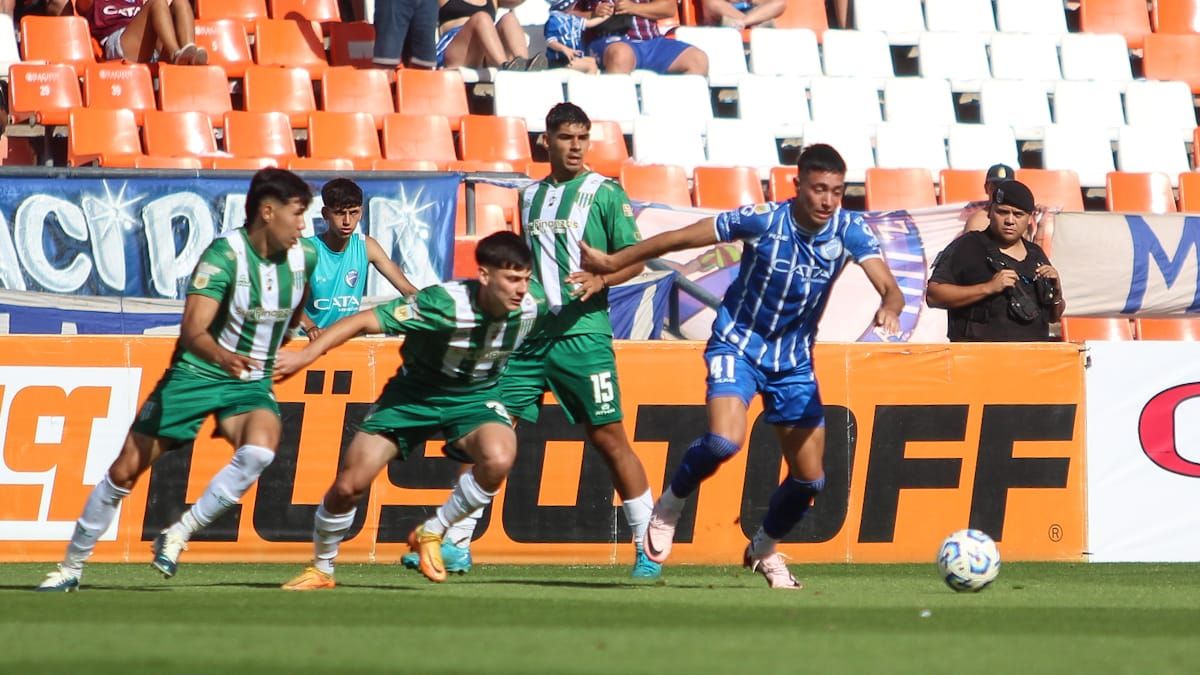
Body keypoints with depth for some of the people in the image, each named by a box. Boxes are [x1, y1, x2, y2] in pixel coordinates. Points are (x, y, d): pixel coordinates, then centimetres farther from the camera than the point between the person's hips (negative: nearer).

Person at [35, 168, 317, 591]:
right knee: (125, 470, 0)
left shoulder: (304, 257, -5)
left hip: (251, 383, 3)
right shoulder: (223, 255, -22)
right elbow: (192, 330, -34)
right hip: (194, 376, -3)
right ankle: (71, 566, 18)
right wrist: (222, 356, -52)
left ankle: (177, 536, -16)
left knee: (258, 452, -30)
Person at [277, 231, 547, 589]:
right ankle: (321, 569, 21)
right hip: (414, 394, -2)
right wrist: (307, 354, -37)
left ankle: (432, 533, -7)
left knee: (498, 459, -32)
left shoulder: (531, 306, -19)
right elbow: (367, 320, -31)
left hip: (477, 396, 2)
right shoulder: (444, 303, -32)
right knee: (349, 485, -7)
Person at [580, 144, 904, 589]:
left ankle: (764, 550, 31)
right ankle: (671, 503, 1)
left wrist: (889, 308, -49)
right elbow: (681, 238, -11)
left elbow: (889, 287, -24)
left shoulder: (850, 231, -13)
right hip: (739, 345, -4)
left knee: (810, 478, 3)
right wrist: (612, 263, -3)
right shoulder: (762, 221, -20)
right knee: (725, 441, -29)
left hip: (794, 361, 4)